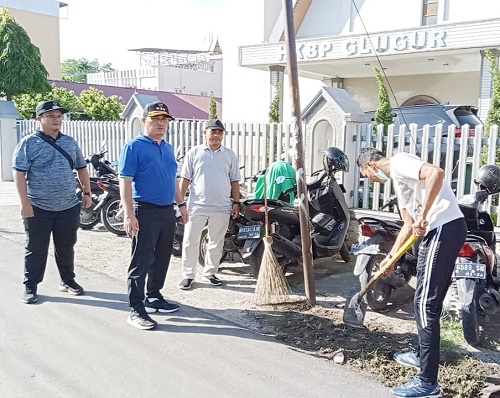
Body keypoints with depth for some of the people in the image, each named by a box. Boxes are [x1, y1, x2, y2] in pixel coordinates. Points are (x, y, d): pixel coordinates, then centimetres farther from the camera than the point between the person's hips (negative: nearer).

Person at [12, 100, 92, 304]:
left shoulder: (70, 142, 10)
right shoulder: (28, 143, -5)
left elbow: (81, 168, 18)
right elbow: (19, 173, -9)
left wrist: (87, 192, 11)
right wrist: (25, 202, -15)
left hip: (68, 207, 4)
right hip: (38, 208, -4)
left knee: (66, 248, 14)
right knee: (36, 250, 5)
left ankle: (68, 280, 29)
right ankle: (30, 287, 18)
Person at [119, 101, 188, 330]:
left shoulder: (168, 148, 15)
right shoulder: (134, 147, -9)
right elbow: (125, 181, -15)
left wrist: (180, 204, 20)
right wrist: (129, 214, -21)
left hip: (167, 212, 8)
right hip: (145, 212, -8)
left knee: (162, 259, 16)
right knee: (141, 262, -4)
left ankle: (153, 298, 30)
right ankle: (136, 311, 3)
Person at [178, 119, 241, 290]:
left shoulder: (229, 155, 7)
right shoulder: (194, 152, 1)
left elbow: (234, 180, 10)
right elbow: (185, 178, 2)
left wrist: (236, 202, 5)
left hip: (222, 207, 2)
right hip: (197, 206, -2)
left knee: (216, 242, 11)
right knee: (190, 241, -1)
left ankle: (210, 273, 26)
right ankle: (188, 275, 12)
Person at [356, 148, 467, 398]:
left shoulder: (398, 162, -5)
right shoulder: (398, 179, 25)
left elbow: (436, 173, -24)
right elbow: (409, 224, 28)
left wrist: (423, 218, -22)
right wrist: (391, 256, 26)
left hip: (444, 229, -10)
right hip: (444, 230, 10)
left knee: (425, 302, -8)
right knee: (429, 300, 21)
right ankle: (422, 355, 39)